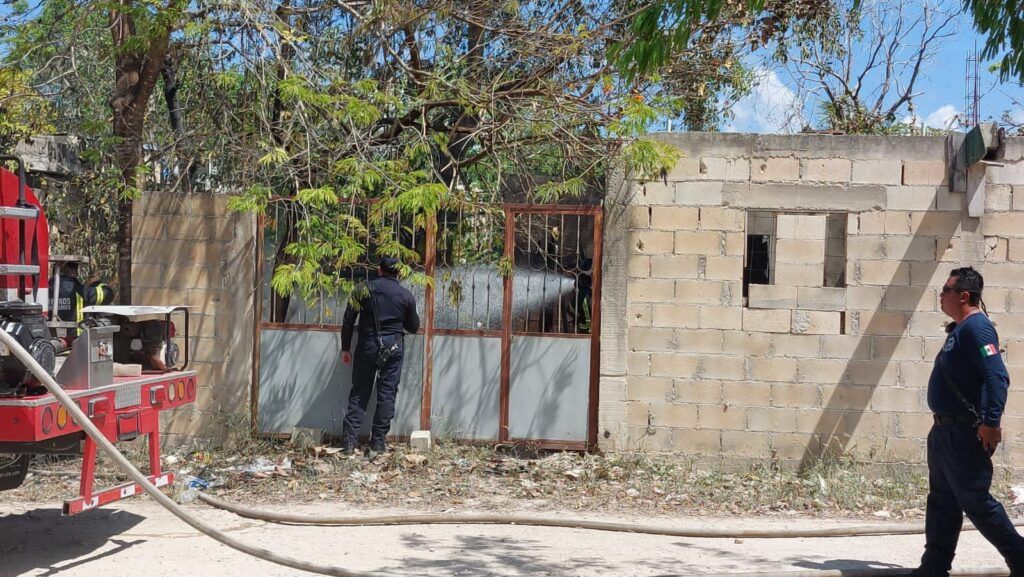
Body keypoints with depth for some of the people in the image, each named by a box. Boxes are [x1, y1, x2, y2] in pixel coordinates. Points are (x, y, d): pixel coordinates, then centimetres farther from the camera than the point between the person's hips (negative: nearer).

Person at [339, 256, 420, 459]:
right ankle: (377, 444, 3)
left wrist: (346, 348, 8)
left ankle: (349, 442, 3)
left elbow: (348, 320, 0)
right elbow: (413, 327, 12)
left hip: (367, 345, 0)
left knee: (359, 393, 7)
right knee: (387, 394, 4)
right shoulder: (406, 295, 2)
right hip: (393, 347, 0)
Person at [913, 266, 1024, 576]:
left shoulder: (976, 327, -17)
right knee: (941, 501, 13)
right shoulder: (960, 329, 13)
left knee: (976, 502, -2)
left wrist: (991, 422, -31)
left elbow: (997, 376, -27)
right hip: (945, 431, 10)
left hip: (964, 434, -10)